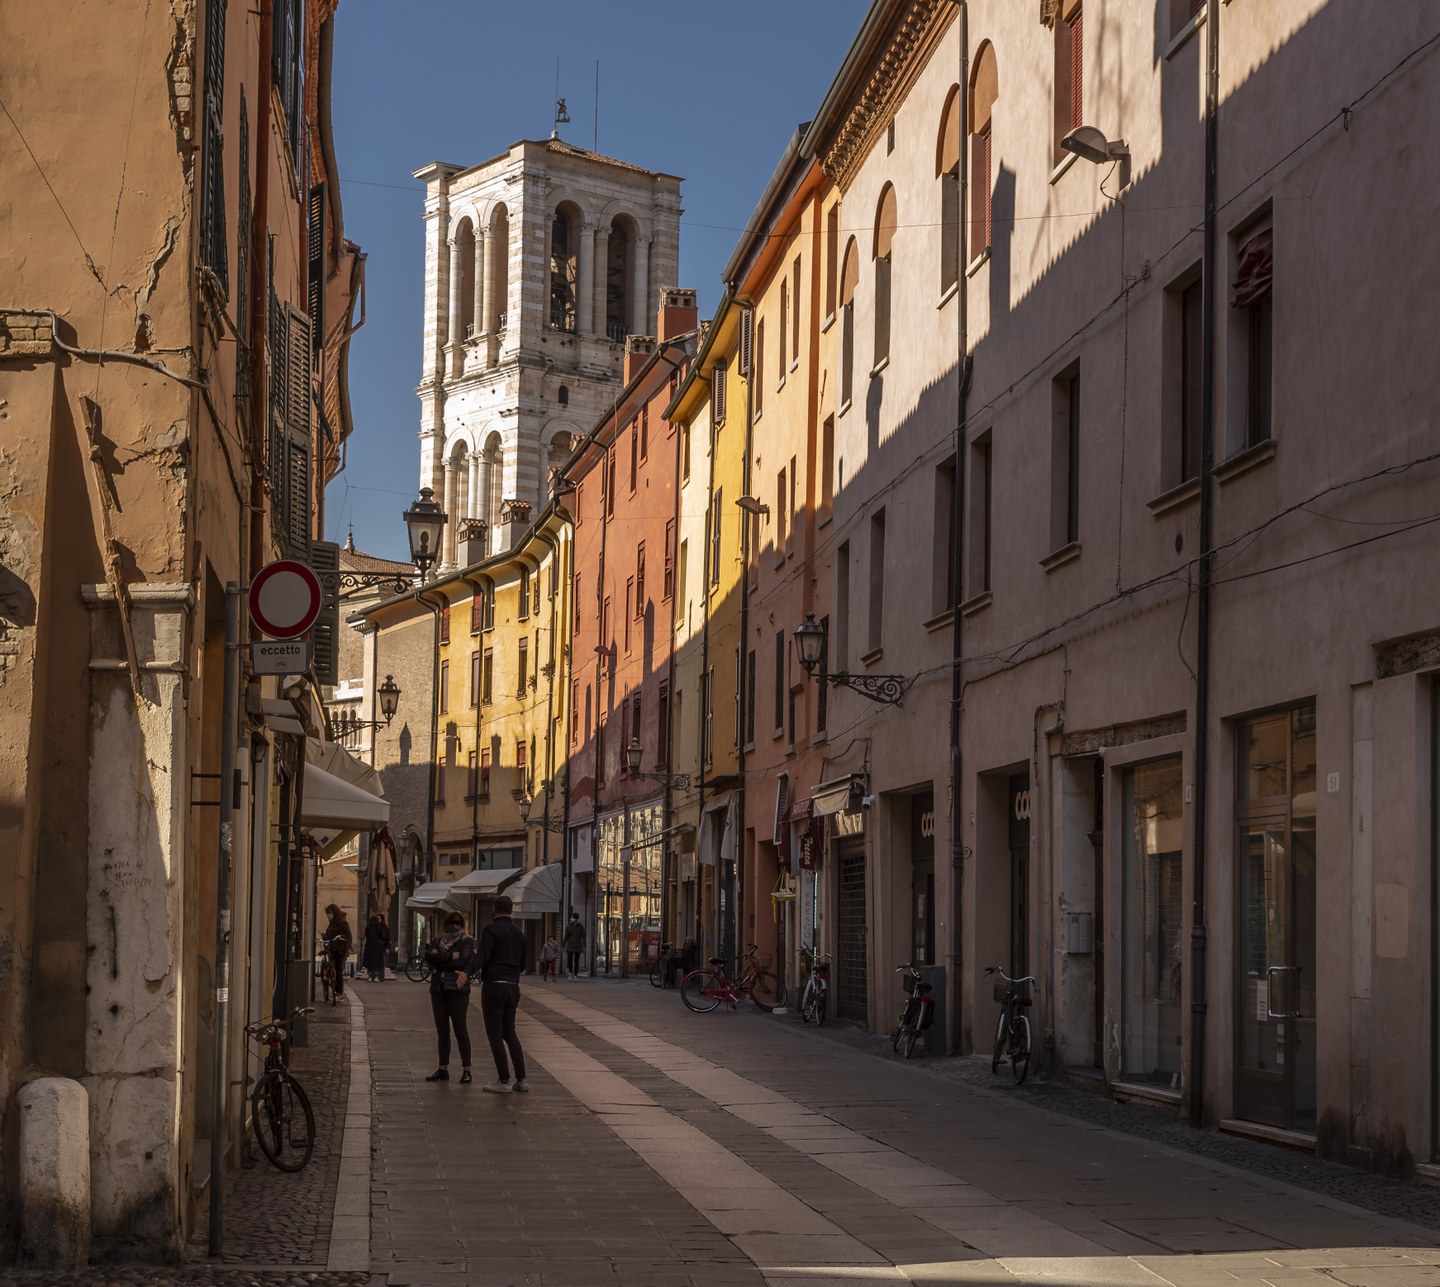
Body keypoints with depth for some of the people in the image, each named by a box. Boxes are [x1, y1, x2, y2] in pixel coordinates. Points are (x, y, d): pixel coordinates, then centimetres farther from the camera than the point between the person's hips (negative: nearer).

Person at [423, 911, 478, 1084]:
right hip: (438, 991, 5)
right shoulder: (437, 941, 12)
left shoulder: (467, 942, -1)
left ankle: (466, 1070, -5)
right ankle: (443, 1069, 16)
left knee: (461, 1031, -6)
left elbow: (462, 962, -17)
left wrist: (440, 960, -18)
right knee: (442, 1031, 10)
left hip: (458, 992, -5)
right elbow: (429, 957, -8)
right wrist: (451, 956, -15)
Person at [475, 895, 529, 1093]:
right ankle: (521, 1079, 8)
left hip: (493, 985, -6)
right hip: (513, 986, 6)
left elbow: (482, 956, -23)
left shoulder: (491, 930, -8)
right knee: (509, 1032, 14)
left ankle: (504, 1080, -2)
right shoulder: (519, 933, 13)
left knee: (495, 1033, 0)